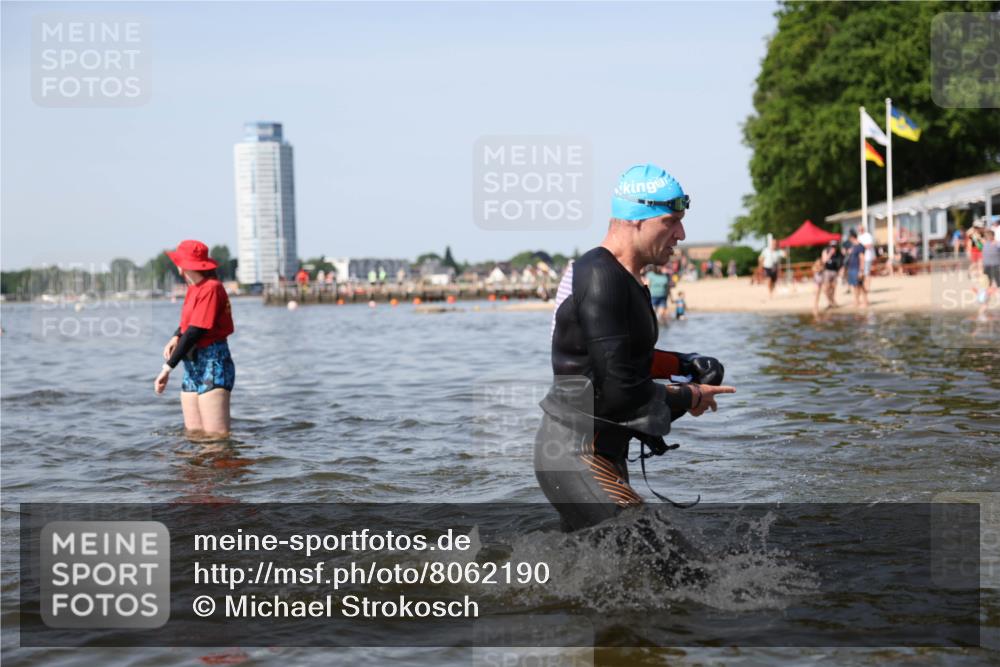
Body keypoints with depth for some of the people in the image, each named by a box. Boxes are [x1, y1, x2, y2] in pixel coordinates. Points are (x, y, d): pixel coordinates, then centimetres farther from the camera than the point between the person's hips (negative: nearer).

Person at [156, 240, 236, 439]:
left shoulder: (211, 288, -15)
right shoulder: (194, 288, 12)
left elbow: (195, 331, -19)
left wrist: (168, 367, -18)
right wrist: (175, 338, -4)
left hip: (212, 364, -9)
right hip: (193, 365, 9)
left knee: (216, 437, -14)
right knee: (193, 433, 7)